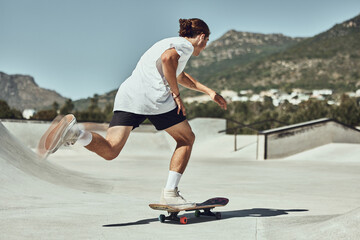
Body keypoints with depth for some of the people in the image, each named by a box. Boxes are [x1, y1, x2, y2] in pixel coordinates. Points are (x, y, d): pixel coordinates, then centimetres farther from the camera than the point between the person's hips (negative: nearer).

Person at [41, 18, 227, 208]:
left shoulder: (168, 43, 37)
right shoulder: (185, 45, 9)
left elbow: (180, 76, 52)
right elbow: (167, 58, -15)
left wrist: (209, 92, 52)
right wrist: (176, 95, -7)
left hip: (126, 94, 7)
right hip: (153, 96, -7)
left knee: (109, 151, -4)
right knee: (187, 139, 15)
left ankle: (74, 133, -30)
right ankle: (170, 193, 5)